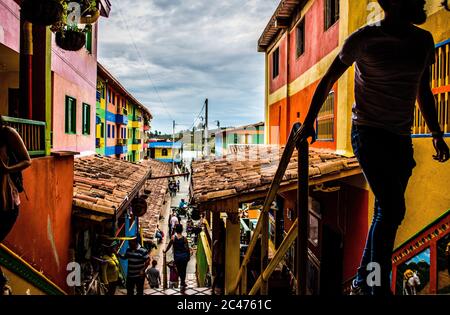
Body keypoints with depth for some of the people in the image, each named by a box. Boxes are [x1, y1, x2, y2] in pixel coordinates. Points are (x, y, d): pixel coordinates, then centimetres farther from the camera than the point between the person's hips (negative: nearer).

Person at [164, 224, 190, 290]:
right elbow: (187, 248, -7)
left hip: (177, 256, 1)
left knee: (179, 269, 18)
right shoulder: (184, 238, -11)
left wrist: (165, 251, 21)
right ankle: (182, 283, 15)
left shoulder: (173, 237, -10)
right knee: (183, 270, 13)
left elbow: (169, 246, 2)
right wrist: (189, 256, 7)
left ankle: (182, 282, 29)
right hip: (184, 256, -1)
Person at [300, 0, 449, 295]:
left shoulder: (423, 40, 11)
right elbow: (328, 80, 0)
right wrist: (309, 122, -1)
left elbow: (423, 92, 19)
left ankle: (363, 280, 22)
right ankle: (380, 287, -3)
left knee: (388, 211, 8)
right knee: (392, 209, -16)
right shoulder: (365, 38, -7)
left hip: (402, 138, 7)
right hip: (369, 133, -6)